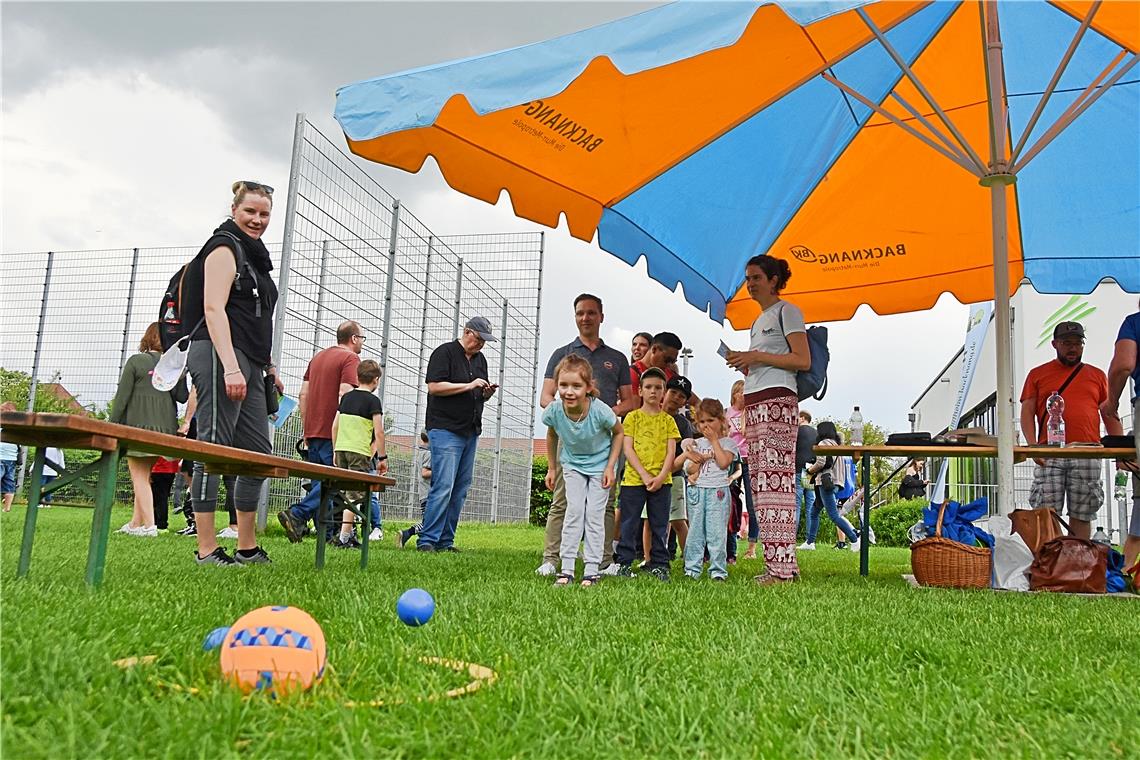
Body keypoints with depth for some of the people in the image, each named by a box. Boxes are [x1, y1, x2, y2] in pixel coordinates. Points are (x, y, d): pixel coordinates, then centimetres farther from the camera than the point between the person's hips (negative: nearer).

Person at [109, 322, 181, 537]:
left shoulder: (135, 361, -3)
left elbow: (122, 396, -4)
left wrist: (112, 426, 0)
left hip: (138, 424, -4)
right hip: (164, 426, 4)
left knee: (139, 477, 0)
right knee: (144, 476, 14)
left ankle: (149, 525, -8)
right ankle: (135, 523, 17)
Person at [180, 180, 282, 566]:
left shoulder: (254, 255, 25)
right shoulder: (225, 248, -3)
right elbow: (213, 309, -15)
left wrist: (269, 366, 23)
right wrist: (230, 367, -25)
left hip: (248, 366, 10)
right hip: (221, 360, -10)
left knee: (259, 454, 8)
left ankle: (248, 549, 14)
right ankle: (207, 552, -7)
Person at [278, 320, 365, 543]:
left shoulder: (318, 356, 20)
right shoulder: (350, 359, -5)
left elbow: (303, 395, 18)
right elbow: (344, 396, -17)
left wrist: (307, 428, 20)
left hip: (312, 432, 8)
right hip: (333, 433, -8)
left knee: (320, 482, 10)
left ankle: (326, 534, 11)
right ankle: (296, 515, -19)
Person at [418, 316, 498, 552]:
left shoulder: (480, 359, 19)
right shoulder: (444, 352, -4)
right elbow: (434, 386, -14)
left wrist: (487, 392, 3)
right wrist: (469, 385, -15)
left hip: (471, 433, 8)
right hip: (445, 430, -8)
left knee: (460, 490, 6)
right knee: (443, 487, -13)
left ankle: (445, 541, 11)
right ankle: (426, 540, -8)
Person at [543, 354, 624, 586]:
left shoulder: (600, 411, -33)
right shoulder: (553, 412, -26)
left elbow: (618, 432, -11)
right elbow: (552, 436, -1)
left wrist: (610, 467, -12)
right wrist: (552, 468, 5)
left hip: (600, 464, -2)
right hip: (572, 464, 2)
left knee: (595, 514, -4)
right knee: (574, 511, -6)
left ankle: (592, 570, 3)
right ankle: (566, 569, -1)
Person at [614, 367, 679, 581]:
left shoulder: (668, 420, 9)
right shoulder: (632, 417, 4)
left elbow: (671, 452, 3)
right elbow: (628, 449, -3)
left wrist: (660, 477, -11)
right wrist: (645, 475, -13)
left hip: (661, 481, 2)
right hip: (634, 479, -2)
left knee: (659, 525, 7)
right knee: (629, 524, 2)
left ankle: (659, 564, 15)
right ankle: (624, 562, 10)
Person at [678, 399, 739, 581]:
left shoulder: (727, 442, 5)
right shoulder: (697, 443, 14)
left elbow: (723, 462, -12)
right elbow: (691, 469, 6)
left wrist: (714, 440, -6)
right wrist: (700, 458, -13)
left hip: (718, 490, -3)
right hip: (697, 489, 3)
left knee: (717, 531, -5)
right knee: (695, 530, 4)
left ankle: (718, 569, 0)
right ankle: (692, 568, 9)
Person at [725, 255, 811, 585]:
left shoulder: (786, 311, 2)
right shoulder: (758, 321, 27)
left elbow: (802, 360, -8)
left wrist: (758, 356, -12)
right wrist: (744, 362, 9)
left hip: (777, 400, -9)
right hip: (754, 403, 9)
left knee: (775, 479, -15)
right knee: (760, 482, 3)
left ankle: (783, 566, -16)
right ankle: (774, 564, 5)